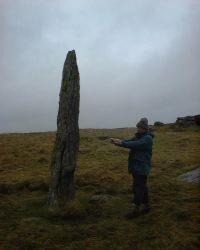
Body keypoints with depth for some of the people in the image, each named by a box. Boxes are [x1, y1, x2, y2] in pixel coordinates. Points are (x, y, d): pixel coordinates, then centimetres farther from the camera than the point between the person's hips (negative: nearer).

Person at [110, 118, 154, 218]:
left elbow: (135, 144, -28)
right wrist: (117, 141, -15)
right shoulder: (138, 136, 14)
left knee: (138, 188, -6)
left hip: (141, 168, -9)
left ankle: (135, 209, 1)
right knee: (142, 187, 16)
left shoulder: (147, 138, -14)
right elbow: (129, 141, 1)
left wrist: (121, 143, -30)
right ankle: (146, 206, 28)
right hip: (136, 167, 9)